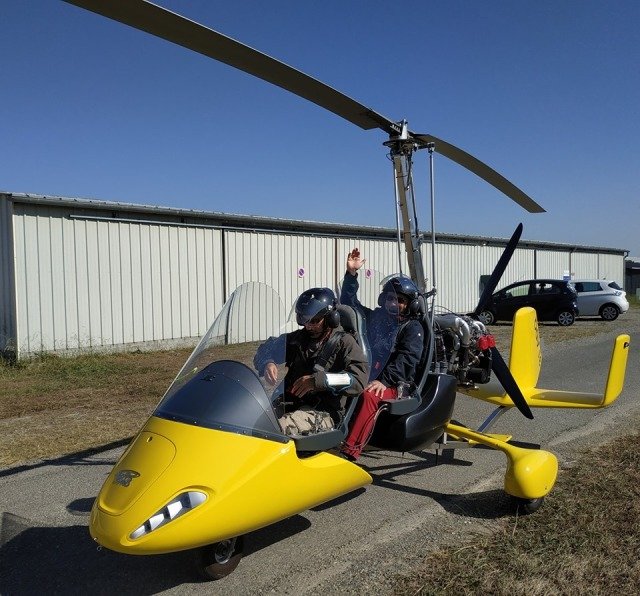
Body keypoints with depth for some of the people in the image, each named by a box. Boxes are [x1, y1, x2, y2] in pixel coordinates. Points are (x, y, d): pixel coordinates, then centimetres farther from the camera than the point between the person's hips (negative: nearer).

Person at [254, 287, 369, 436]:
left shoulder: (344, 342, 0)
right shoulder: (298, 338, 17)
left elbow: (359, 378, -15)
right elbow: (265, 350, 22)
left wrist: (318, 380, -23)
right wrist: (267, 363, -3)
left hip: (323, 412, -6)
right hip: (290, 404, 6)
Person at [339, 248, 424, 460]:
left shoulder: (413, 328, 4)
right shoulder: (374, 317, 21)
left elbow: (407, 359, -10)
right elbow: (349, 303, 23)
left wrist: (384, 380, -22)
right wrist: (351, 274, 13)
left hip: (394, 385, -4)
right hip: (364, 377, 5)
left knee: (369, 396, -36)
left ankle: (350, 450, -39)